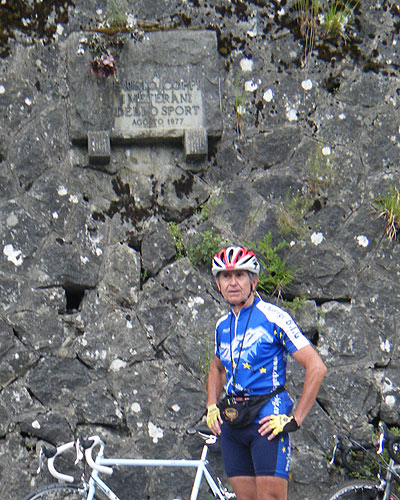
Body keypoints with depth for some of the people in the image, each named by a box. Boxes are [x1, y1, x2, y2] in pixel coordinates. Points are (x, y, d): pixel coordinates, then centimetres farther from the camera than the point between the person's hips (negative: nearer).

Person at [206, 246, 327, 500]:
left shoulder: (274, 318, -9)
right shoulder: (222, 326, 12)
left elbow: (317, 367, -13)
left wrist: (295, 419, -14)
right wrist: (212, 407, 16)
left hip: (268, 421, -6)